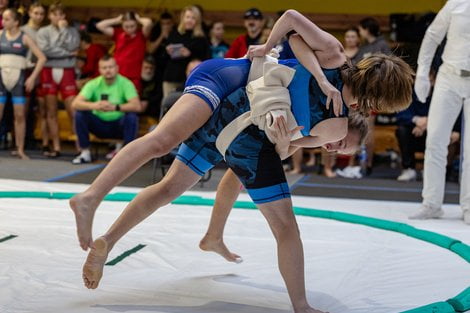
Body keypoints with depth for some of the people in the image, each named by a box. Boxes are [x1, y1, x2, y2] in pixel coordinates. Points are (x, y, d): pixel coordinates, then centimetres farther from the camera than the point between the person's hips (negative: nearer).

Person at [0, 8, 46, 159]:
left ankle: (20, 150, 10)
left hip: (18, 77, -1)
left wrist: (33, 77, -10)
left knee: (20, 115, 2)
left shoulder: (24, 38, -4)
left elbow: (42, 58, -6)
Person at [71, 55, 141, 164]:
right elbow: (75, 104, -20)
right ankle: (85, 153, -9)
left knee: (132, 116, -31)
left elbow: (137, 106, -27)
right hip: (99, 125, 2)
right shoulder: (93, 84, -8)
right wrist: (94, 105, -41)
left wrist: (115, 107, -43)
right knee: (80, 114, -21)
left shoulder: (125, 83, -13)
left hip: (119, 126, -2)